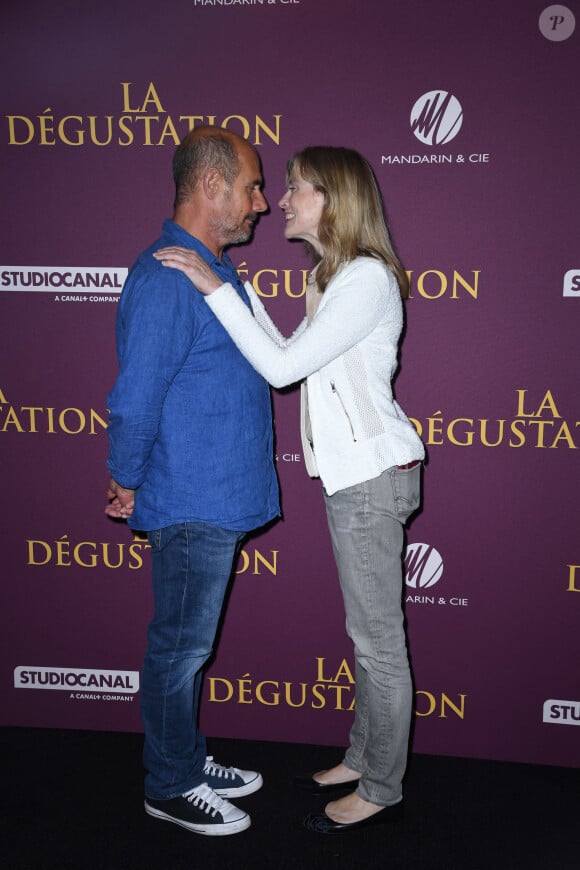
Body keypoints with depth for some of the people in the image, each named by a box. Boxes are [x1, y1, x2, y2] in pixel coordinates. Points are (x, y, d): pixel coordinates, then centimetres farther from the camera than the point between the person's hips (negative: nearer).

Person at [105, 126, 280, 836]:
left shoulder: (217, 272, 12)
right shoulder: (165, 279, -21)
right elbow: (134, 400, -21)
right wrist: (127, 483, -9)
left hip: (221, 498, 9)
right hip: (190, 504, -9)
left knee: (190, 643, 20)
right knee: (180, 646, 6)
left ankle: (187, 759, 36)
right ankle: (170, 786, 25)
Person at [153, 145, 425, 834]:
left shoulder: (367, 278, -17)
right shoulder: (334, 277, 14)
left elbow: (283, 367, -21)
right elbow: (289, 357, 13)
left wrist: (215, 287, -18)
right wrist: (240, 288, 11)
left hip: (372, 473, -10)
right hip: (353, 471, 10)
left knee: (378, 638, 2)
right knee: (368, 631, 19)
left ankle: (382, 790, 18)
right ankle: (362, 759, 34)